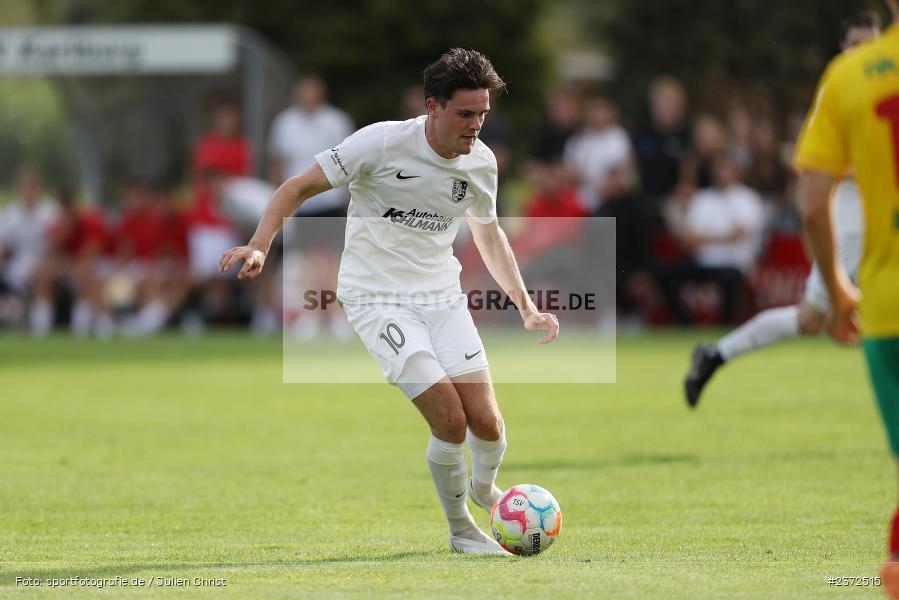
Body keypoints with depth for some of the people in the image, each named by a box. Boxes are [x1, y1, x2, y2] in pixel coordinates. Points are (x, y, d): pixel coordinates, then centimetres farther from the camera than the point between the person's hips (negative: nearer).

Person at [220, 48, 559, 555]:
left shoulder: (481, 162, 1)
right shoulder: (383, 142, -16)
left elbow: (489, 233, 21)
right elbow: (298, 188, -9)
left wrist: (526, 308, 18)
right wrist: (260, 246, -24)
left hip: (443, 298, 5)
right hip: (378, 300, -5)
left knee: (487, 425, -7)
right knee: (451, 422, -18)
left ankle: (484, 489, 29)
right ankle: (460, 528, 7)